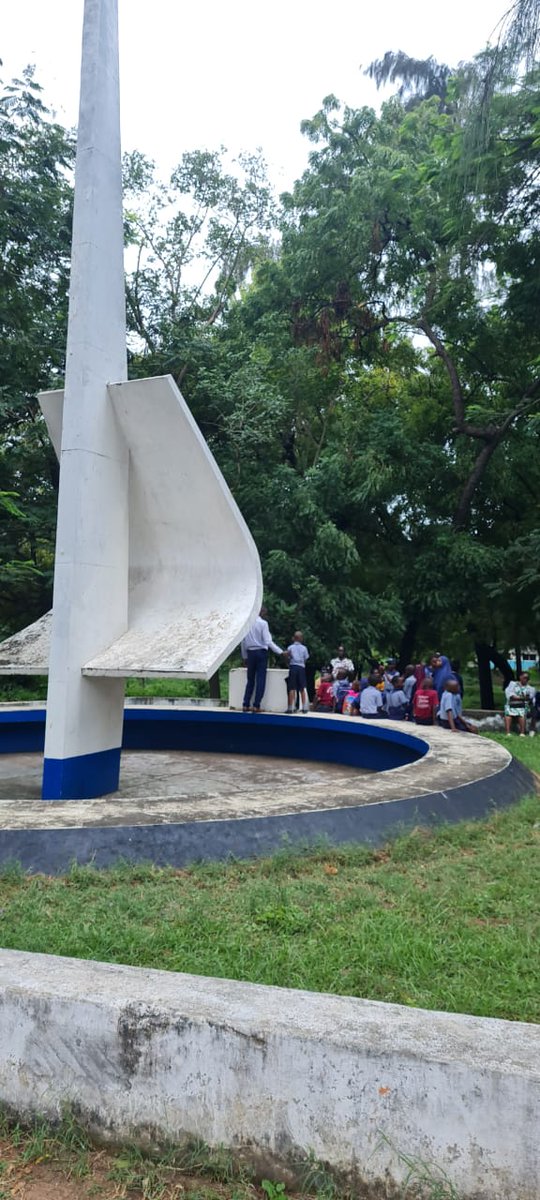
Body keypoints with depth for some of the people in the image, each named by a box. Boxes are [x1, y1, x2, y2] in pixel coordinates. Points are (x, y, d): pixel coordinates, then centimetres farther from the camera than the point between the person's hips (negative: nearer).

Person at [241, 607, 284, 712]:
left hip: (250, 653, 5)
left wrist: (245, 656, 19)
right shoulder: (263, 623, -8)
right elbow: (268, 641, -14)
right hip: (261, 652, -5)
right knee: (260, 680, 0)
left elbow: (243, 641, 11)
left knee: (250, 680, 11)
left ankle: (245, 705, 8)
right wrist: (281, 652, -12)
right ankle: (256, 706, -2)